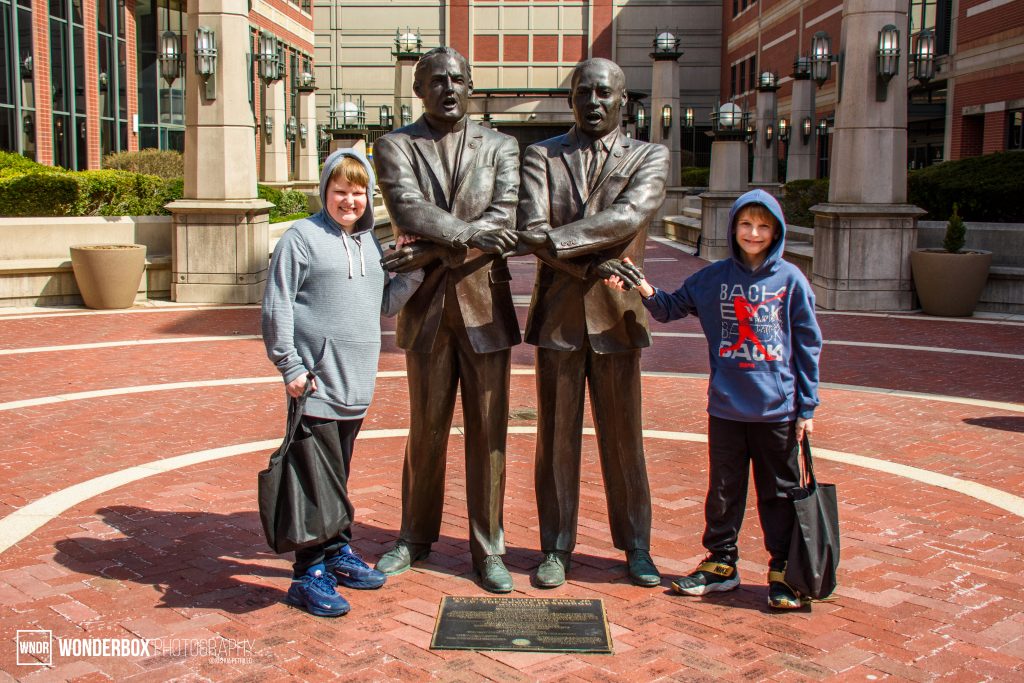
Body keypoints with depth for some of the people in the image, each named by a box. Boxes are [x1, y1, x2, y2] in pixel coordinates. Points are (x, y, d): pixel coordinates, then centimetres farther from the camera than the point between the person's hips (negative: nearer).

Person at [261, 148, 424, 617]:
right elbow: (277, 306, -7)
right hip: (316, 383, -6)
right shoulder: (302, 236, -5)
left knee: (340, 474, 18)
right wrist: (289, 366, -11)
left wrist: (413, 269, 1)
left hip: (357, 385, 6)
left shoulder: (371, 241, 13)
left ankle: (339, 553, 30)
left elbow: (386, 304, 14)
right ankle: (309, 574, 4)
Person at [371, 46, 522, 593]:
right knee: (425, 430, 10)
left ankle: (487, 547, 15)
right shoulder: (395, 146, 4)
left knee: (488, 431, 4)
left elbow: (504, 221, -7)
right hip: (427, 307, 0)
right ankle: (416, 537, 27)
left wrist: (433, 252, -14)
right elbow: (407, 210, -14)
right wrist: (467, 232, -17)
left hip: (485, 303, 1)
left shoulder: (500, 147, 7)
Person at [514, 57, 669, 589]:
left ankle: (636, 546, 23)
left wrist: (555, 240, -20)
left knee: (623, 438, 8)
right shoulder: (541, 156, 6)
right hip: (558, 315, 1)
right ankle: (557, 547, 19)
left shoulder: (650, 158, 5)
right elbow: (531, 230, -9)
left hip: (616, 317, 0)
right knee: (556, 437, 7)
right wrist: (589, 267, -16)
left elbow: (629, 217, -15)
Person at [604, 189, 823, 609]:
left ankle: (783, 571, 19)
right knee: (723, 489, 12)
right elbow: (672, 307, 8)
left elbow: (807, 345, 1)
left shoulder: (790, 280, -2)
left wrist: (807, 406, 0)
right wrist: (647, 291, -14)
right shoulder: (714, 277, 3)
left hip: (778, 409, -2)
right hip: (726, 408, 2)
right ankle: (720, 563, 26)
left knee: (779, 492, 8)